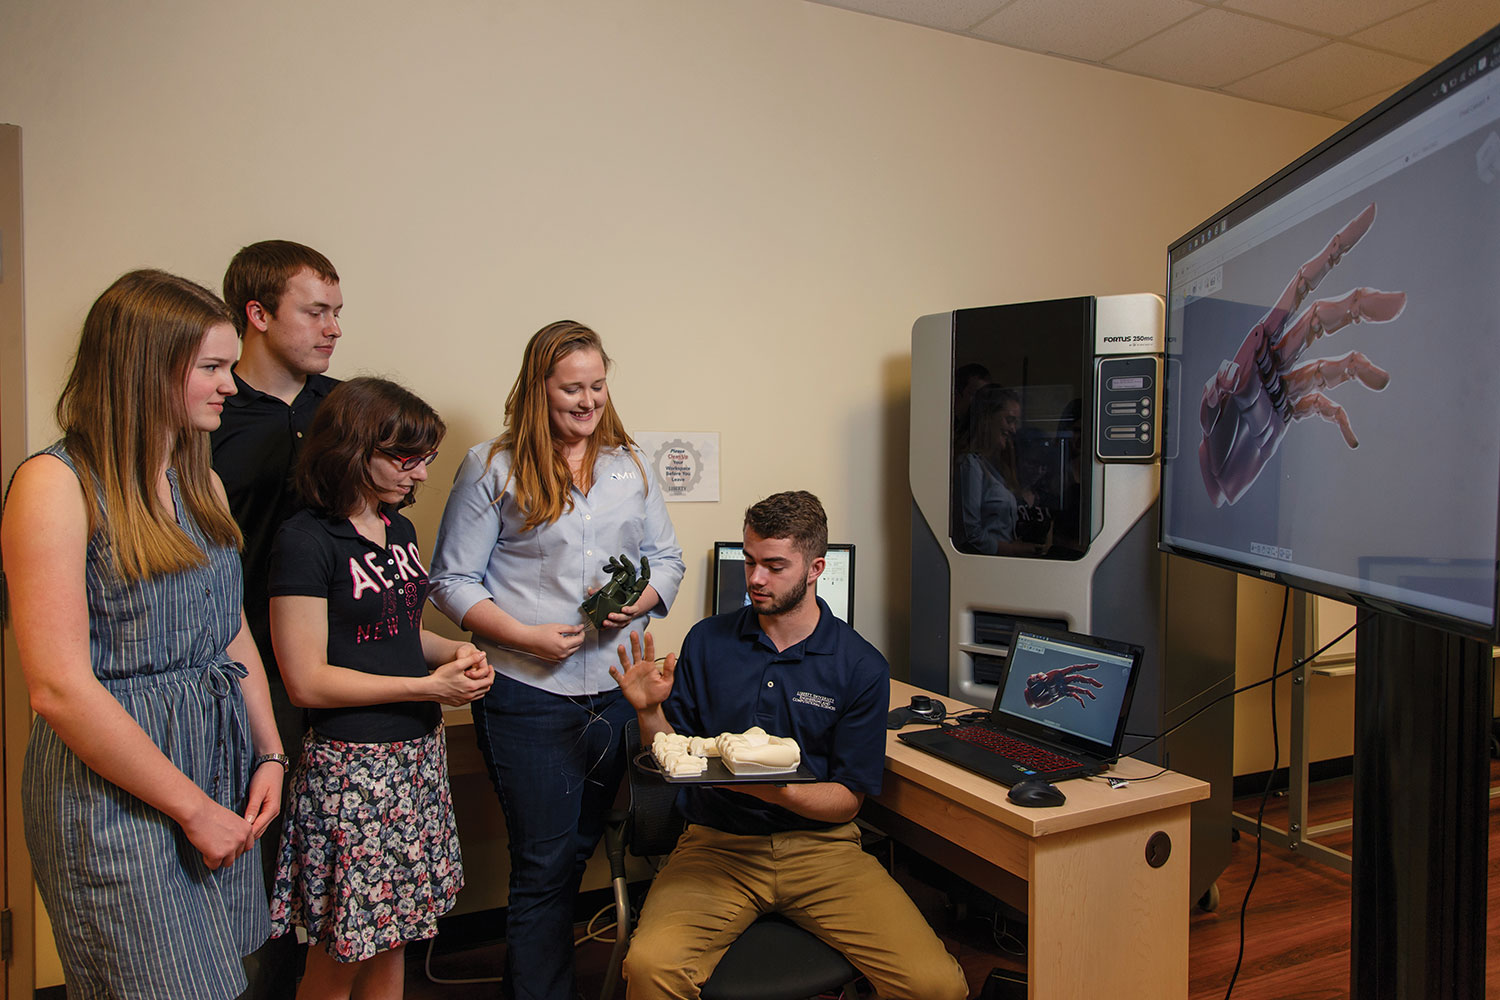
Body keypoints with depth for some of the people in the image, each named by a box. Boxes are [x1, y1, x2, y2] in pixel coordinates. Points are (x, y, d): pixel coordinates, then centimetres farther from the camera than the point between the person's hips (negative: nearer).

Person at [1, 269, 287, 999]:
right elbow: (60, 689, -19)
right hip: (115, 792, -7)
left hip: (219, 772, 7)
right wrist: (192, 806, -14)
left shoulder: (200, 481, 9)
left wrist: (269, 755, 3)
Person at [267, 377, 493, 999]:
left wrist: (454, 653, 2)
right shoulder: (307, 540, -14)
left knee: (392, 943, 16)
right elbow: (307, 681, -16)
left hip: (418, 754, 7)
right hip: (352, 763, -7)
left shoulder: (399, 529, 11)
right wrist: (429, 687, -15)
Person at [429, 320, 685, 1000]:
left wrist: (640, 600, -8)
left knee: (581, 846, 17)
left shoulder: (629, 466, 9)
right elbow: (452, 580, -4)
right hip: (528, 693, -5)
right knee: (544, 861, 2)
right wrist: (524, 636, -17)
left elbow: (666, 558, 13)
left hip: (617, 688, 5)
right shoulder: (491, 468, -3)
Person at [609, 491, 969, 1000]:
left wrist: (776, 791, -20)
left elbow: (847, 799, -1)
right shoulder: (707, 642, 4)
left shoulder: (862, 667, -2)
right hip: (717, 843, 1)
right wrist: (651, 712, -11)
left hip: (820, 843, 0)